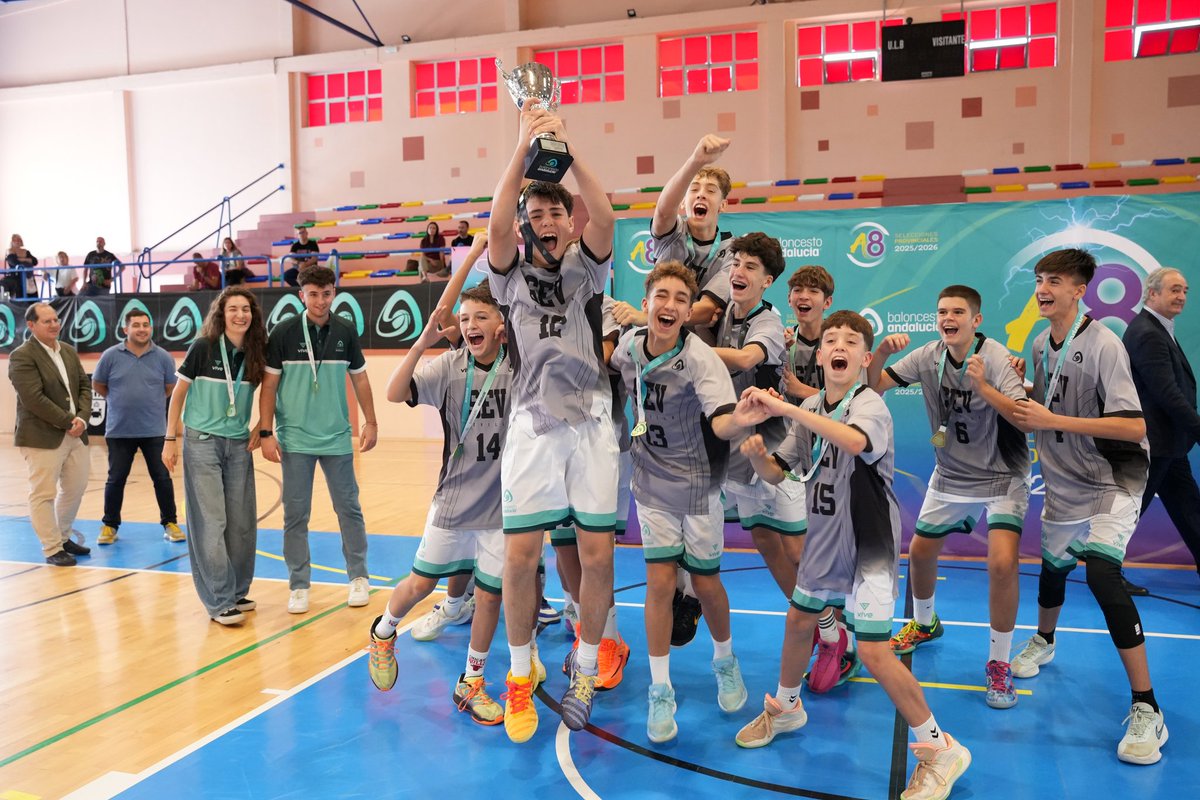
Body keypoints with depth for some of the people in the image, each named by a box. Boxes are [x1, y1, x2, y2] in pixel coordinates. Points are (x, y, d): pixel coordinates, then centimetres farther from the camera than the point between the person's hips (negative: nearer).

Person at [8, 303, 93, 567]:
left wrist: (82, 418, -7)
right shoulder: (22, 356, -11)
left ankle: (63, 537, 31)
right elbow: (34, 399, -18)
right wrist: (69, 422, -16)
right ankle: (52, 549, 9)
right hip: (43, 437, -7)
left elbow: (84, 386, 10)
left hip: (75, 434, 7)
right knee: (44, 494, 0)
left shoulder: (69, 351, 12)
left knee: (75, 488, 15)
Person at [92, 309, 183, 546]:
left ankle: (170, 523, 15)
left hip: (154, 430, 0)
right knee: (116, 479, 9)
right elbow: (97, 385, 8)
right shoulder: (111, 356, -5)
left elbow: (170, 388, 9)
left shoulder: (163, 357, -4)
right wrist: (121, 400, 11)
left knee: (162, 478, 3)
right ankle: (110, 525, 24)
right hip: (119, 430, 0)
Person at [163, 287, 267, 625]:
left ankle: (237, 591, 20)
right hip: (202, 441, -4)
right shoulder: (203, 347, -8)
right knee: (210, 522, -5)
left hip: (239, 444, 4)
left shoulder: (256, 354, 1)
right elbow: (178, 393, -2)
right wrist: (171, 439, -4)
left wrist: (261, 426, 1)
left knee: (241, 521, 6)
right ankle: (219, 601, 1)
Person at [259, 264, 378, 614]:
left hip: (337, 438, 2)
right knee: (295, 514, 4)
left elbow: (359, 378, 11)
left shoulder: (345, 331, 2)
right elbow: (269, 384, -2)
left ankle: (358, 577, 21)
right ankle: (299, 586, 16)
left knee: (349, 509, 7)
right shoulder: (285, 332, -4)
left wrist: (371, 422, 7)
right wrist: (266, 433, -7)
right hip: (295, 439, -1)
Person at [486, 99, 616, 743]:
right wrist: (523, 147, -18)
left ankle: (585, 667, 23)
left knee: (597, 554, 0)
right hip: (533, 425, 0)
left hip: (590, 423, 0)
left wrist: (567, 147, -21)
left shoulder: (586, 269, 9)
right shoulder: (511, 275, 9)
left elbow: (604, 216, -11)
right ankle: (519, 676, 17)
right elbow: (496, 223, -12)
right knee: (520, 553, -4)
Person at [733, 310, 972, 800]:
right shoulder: (810, 410, 2)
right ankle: (785, 709, 45)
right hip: (824, 540, 7)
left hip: (868, 546, -7)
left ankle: (940, 750, 9)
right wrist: (757, 455, -16)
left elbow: (854, 440, -44)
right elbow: (778, 472, 6)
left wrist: (785, 408, -45)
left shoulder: (870, 404, -20)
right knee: (798, 622, 20)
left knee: (875, 654, -11)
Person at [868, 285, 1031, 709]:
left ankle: (999, 665, -1)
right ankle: (924, 623, 42)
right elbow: (873, 386, -7)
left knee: (1003, 564, -20)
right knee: (920, 552, 11)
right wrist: (882, 350, -24)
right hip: (949, 477, 5)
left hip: (1001, 478, -5)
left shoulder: (995, 356, -21)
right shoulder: (928, 356, -7)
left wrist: (983, 386, -43)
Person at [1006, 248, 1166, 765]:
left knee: (1101, 573, -24)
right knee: (1053, 567, 19)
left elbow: (1134, 427, -26)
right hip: (1063, 485, 7)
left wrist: (1053, 420, -28)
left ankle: (1147, 710, -12)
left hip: (1112, 484, -7)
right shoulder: (1041, 345, 2)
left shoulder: (1102, 345, -19)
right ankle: (1043, 640, 51)